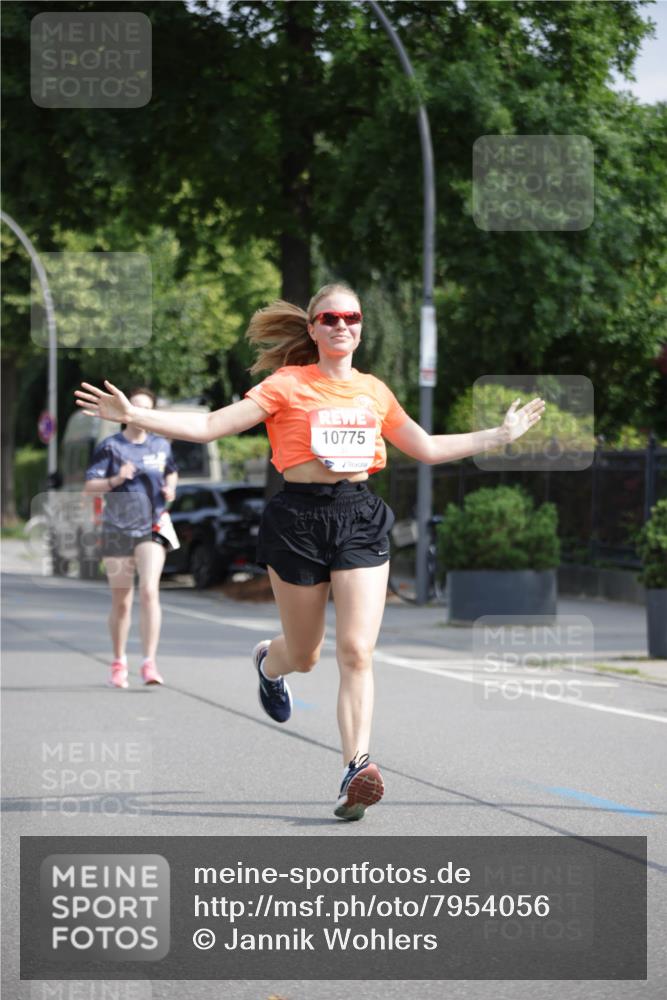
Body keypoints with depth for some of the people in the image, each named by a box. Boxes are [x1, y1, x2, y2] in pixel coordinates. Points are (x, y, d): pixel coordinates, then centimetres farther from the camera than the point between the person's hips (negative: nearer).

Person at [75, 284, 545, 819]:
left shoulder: (375, 391, 11)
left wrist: (502, 434, 25)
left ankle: (357, 768, -16)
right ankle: (269, 661, 48)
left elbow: (428, 448, 24)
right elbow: (210, 425, -6)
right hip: (299, 517, -2)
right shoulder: (288, 385, -1)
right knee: (305, 656, 10)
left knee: (357, 652, -13)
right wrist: (133, 414, -16)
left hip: (361, 518, 2)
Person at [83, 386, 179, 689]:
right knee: (121, 602, 6)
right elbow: (89, 486, -8)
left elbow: (171, 472, 26)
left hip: (152, 529, 1)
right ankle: (119, 663, 25)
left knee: (149, 591, -19)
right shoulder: (110, 446, -2)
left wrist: (170, 489, 4)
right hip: (117, 530, -1)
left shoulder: (161, 445, 7)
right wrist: (115, 480, -27)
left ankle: (149, 663, -20)